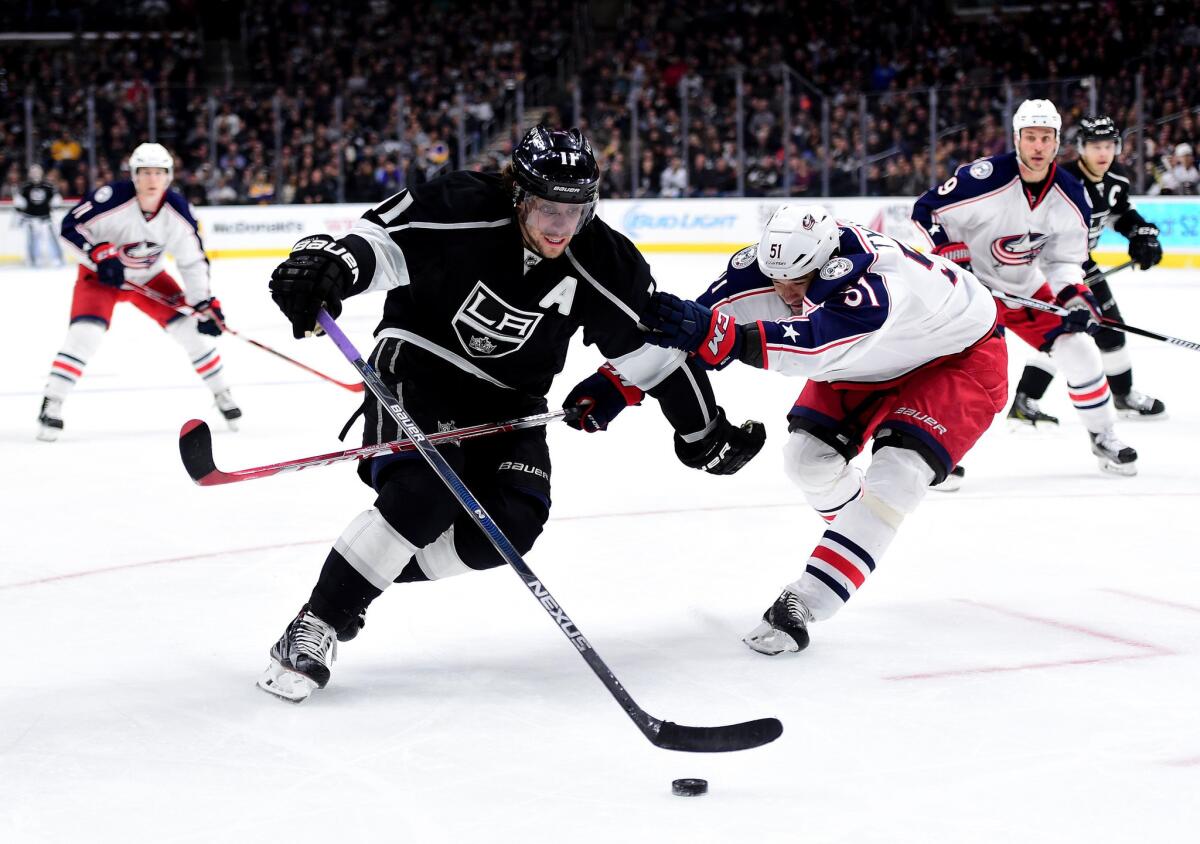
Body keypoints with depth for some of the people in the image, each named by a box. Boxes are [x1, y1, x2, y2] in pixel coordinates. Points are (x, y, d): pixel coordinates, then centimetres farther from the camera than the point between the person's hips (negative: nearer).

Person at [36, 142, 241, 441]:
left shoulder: (176, 210, -18)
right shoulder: (114, 198, -30)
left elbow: (193, 260, -11)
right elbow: (72, 226, -22)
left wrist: (205, 303, -16)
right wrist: (101, 254, -34)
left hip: (149, 278, 3)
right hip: (101, 275, -3)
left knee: (191, 328, -5)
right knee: (84, 334, -21)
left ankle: (222, 394, 13)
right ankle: (51, 405, -11)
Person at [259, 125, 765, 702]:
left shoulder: (601, 262, -11)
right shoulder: (460, 211, -22)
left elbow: (652, 344, -2)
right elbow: (377, 242, -24)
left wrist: (702, 432, 4)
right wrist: (326, 266, -48)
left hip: (506, 399, 5)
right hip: (416, 370, -4)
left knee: (511, 525, -16)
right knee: (425, 494, -29)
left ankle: (369, 568, 3)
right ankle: (315, 624, -16)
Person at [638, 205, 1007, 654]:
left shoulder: (872, 281, -44)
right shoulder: (772, 263, -24)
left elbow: (814, 342, -60)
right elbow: (708, 316, -23)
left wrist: (711, 334, -72)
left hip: (961, 354, -7)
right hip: (869, 361, 8)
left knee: (899, 470, -25)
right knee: (808, 455, -2)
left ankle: (804, 602, -27)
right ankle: (862, 529, 30)